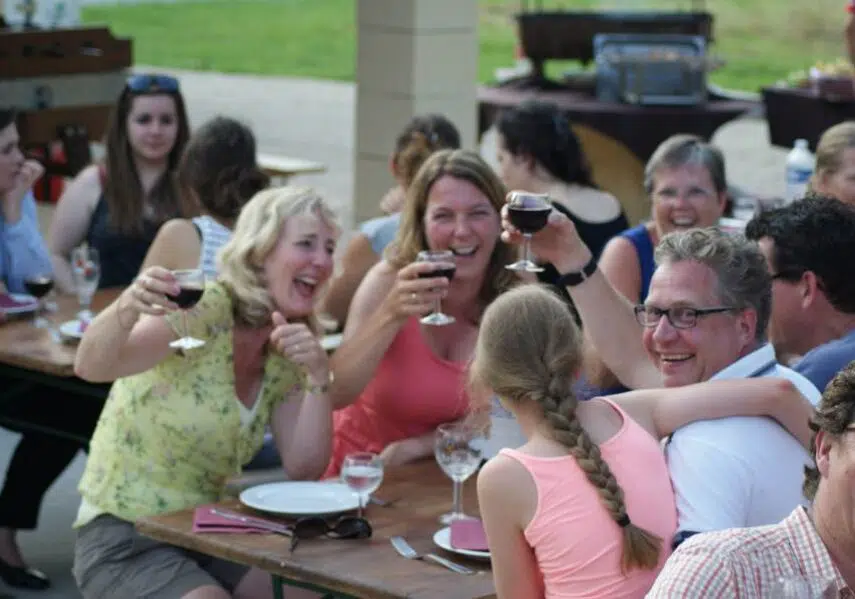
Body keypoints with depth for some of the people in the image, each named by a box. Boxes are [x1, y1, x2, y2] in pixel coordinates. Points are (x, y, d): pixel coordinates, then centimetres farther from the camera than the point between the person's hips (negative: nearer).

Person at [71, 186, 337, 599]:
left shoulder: (286, 353, 4)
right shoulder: (206, 310, -18)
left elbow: (303, 469, -2)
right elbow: (91, 367, -32)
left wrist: (318, 376, -15)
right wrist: (125, 310, -53)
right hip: (125, 540, -6)